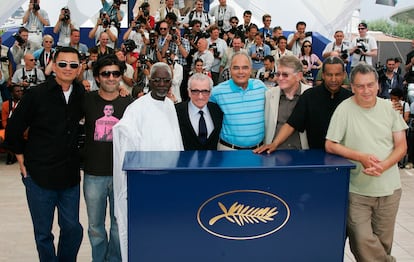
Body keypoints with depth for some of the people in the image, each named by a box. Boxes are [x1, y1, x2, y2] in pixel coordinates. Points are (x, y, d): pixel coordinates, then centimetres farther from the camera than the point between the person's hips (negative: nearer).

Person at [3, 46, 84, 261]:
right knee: (43, 233, 10)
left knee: (73, 229, 11)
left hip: (69, 176, 3)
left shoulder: (81, 95, 1)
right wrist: (23, 160, 0)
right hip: (39, 175, -3)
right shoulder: (36, 95, -9)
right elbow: (13, 130, -1)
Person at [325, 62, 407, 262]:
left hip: (389, 188, 3)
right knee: (362, 241, -7)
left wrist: (383, 166, -14)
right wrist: (361, 157, -18)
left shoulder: (389, 108, 3)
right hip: (357, 190, -3)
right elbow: (330, 146, -7)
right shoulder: (344, 109, -7)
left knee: (383, 243, 11)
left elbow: (401, 146, 4)